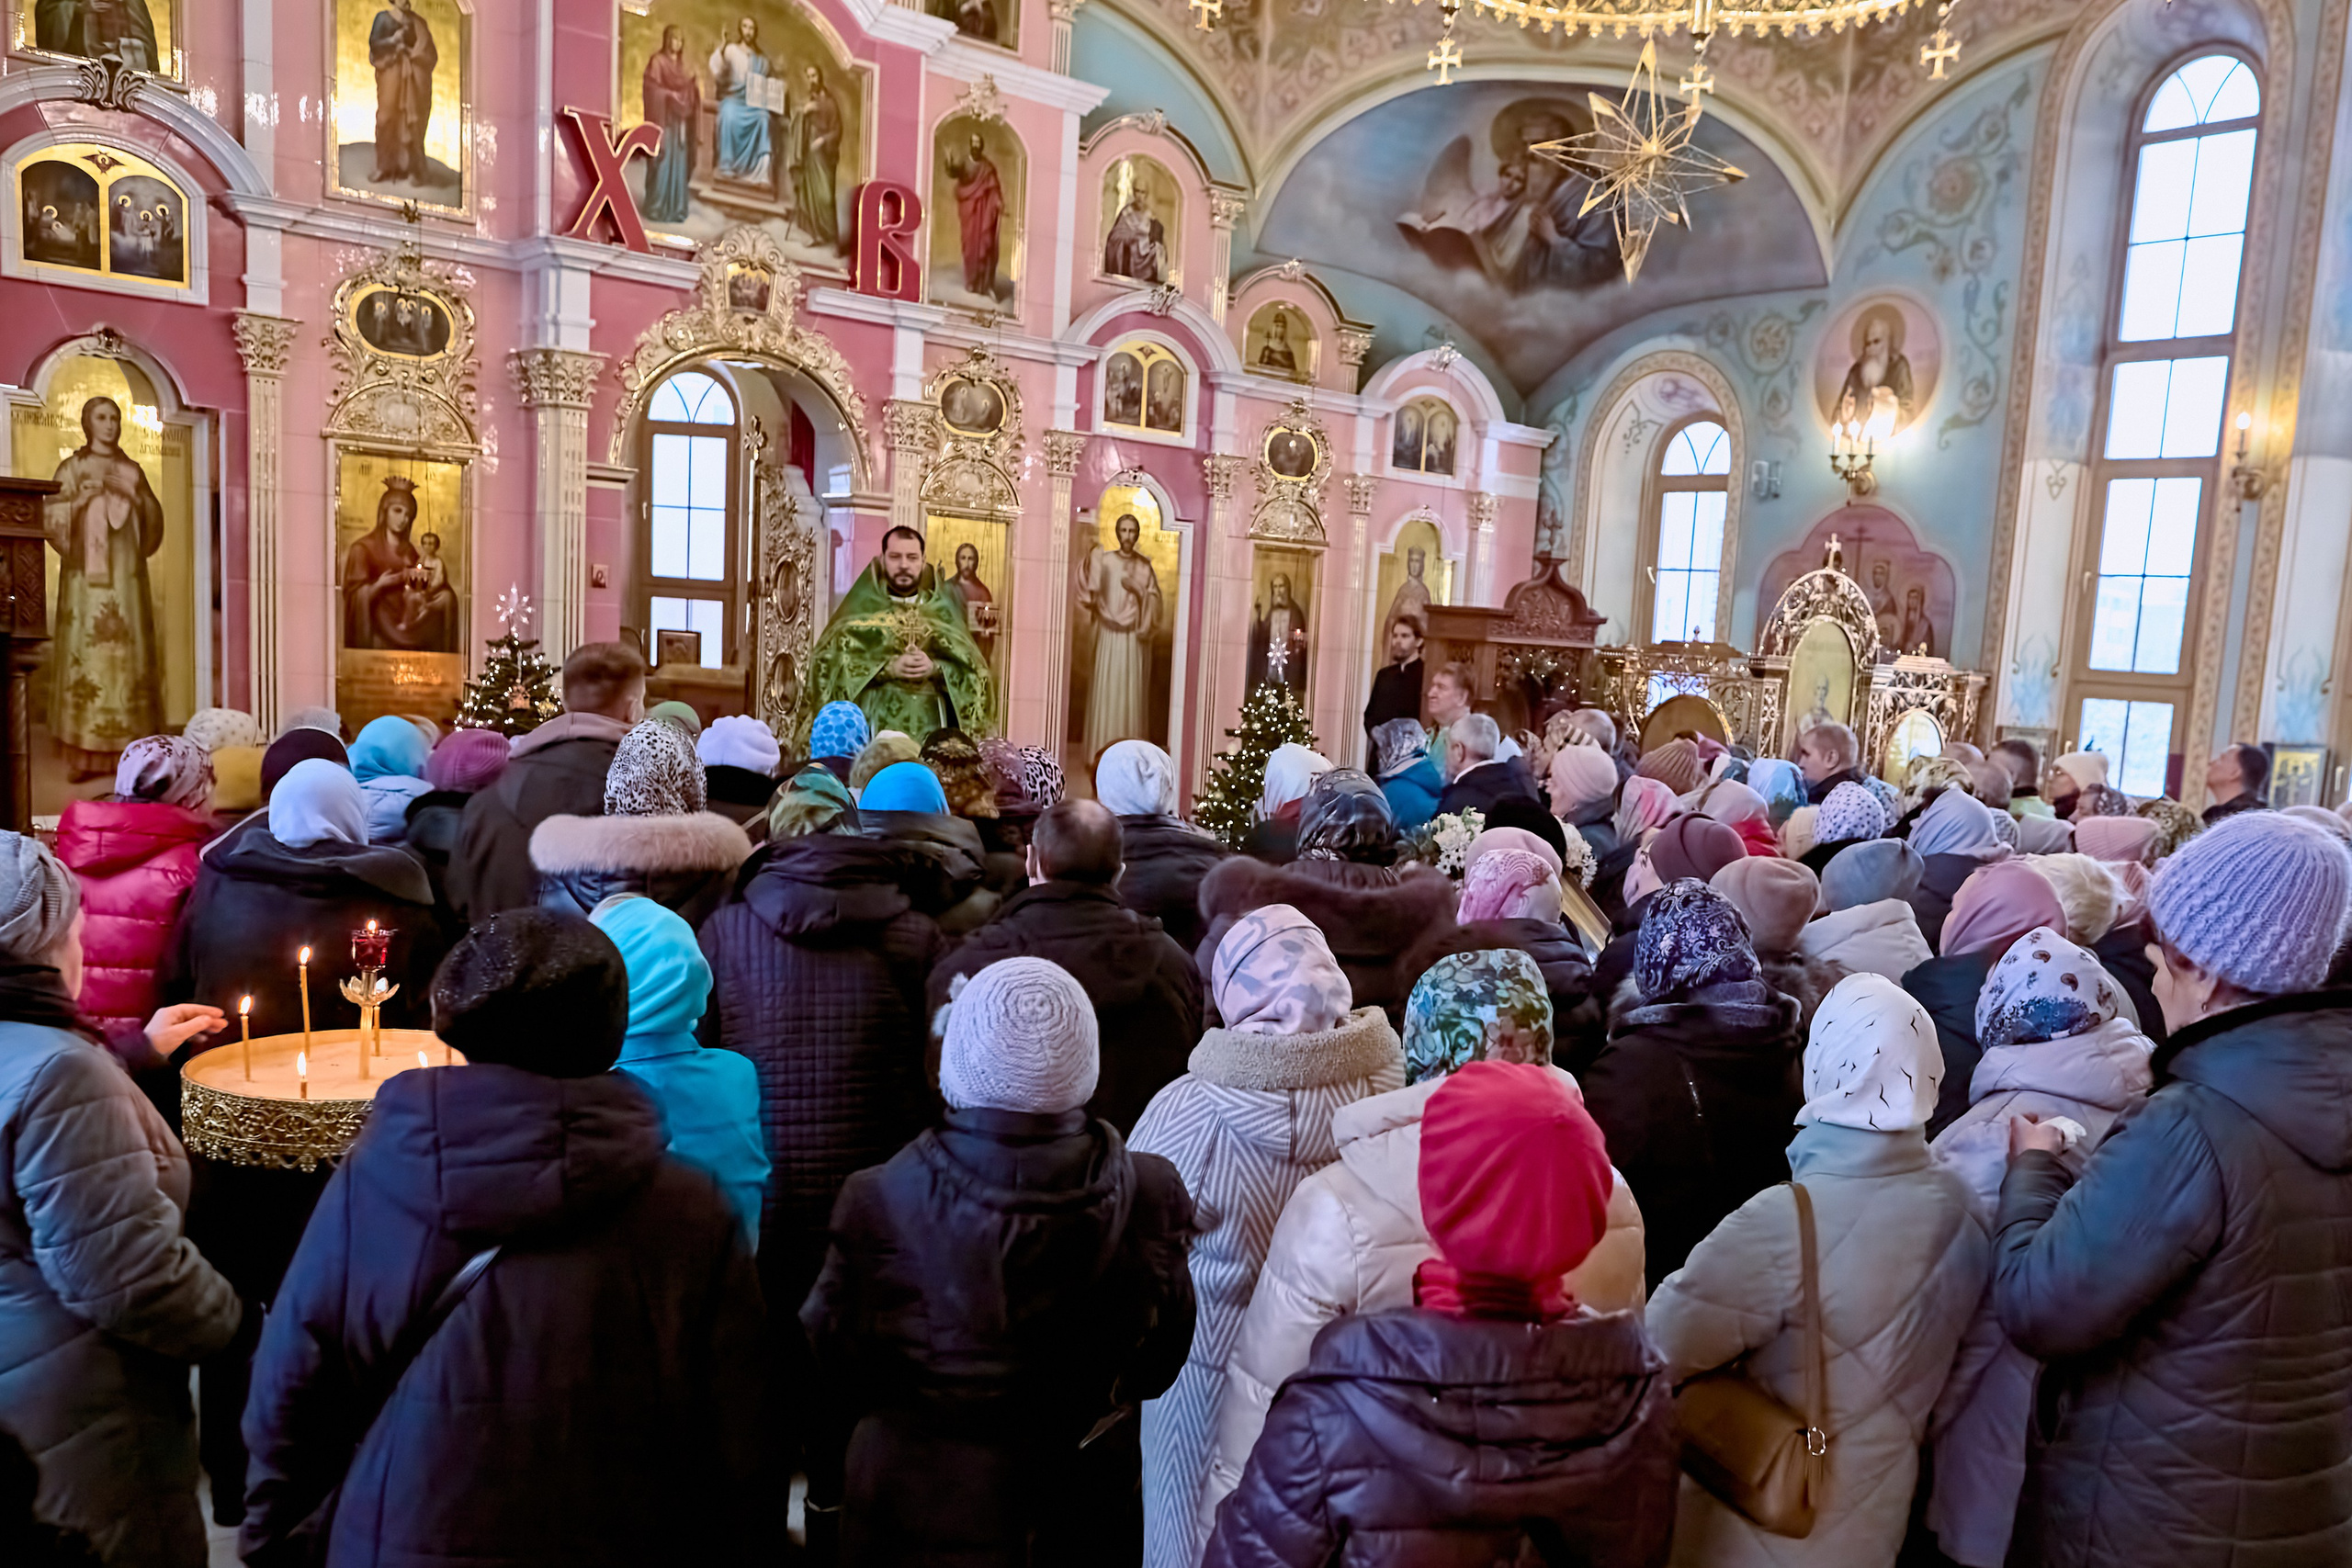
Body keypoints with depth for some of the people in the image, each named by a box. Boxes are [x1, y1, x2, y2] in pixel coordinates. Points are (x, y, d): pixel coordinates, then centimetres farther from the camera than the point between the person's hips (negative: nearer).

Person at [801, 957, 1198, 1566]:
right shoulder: (1146, 1196, -21)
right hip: (1084, 1502, 2)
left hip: (917, 1499, -2)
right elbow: (1160, 1361, -4)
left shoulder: (882, 1203, -24)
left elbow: (835, 1378, -9)